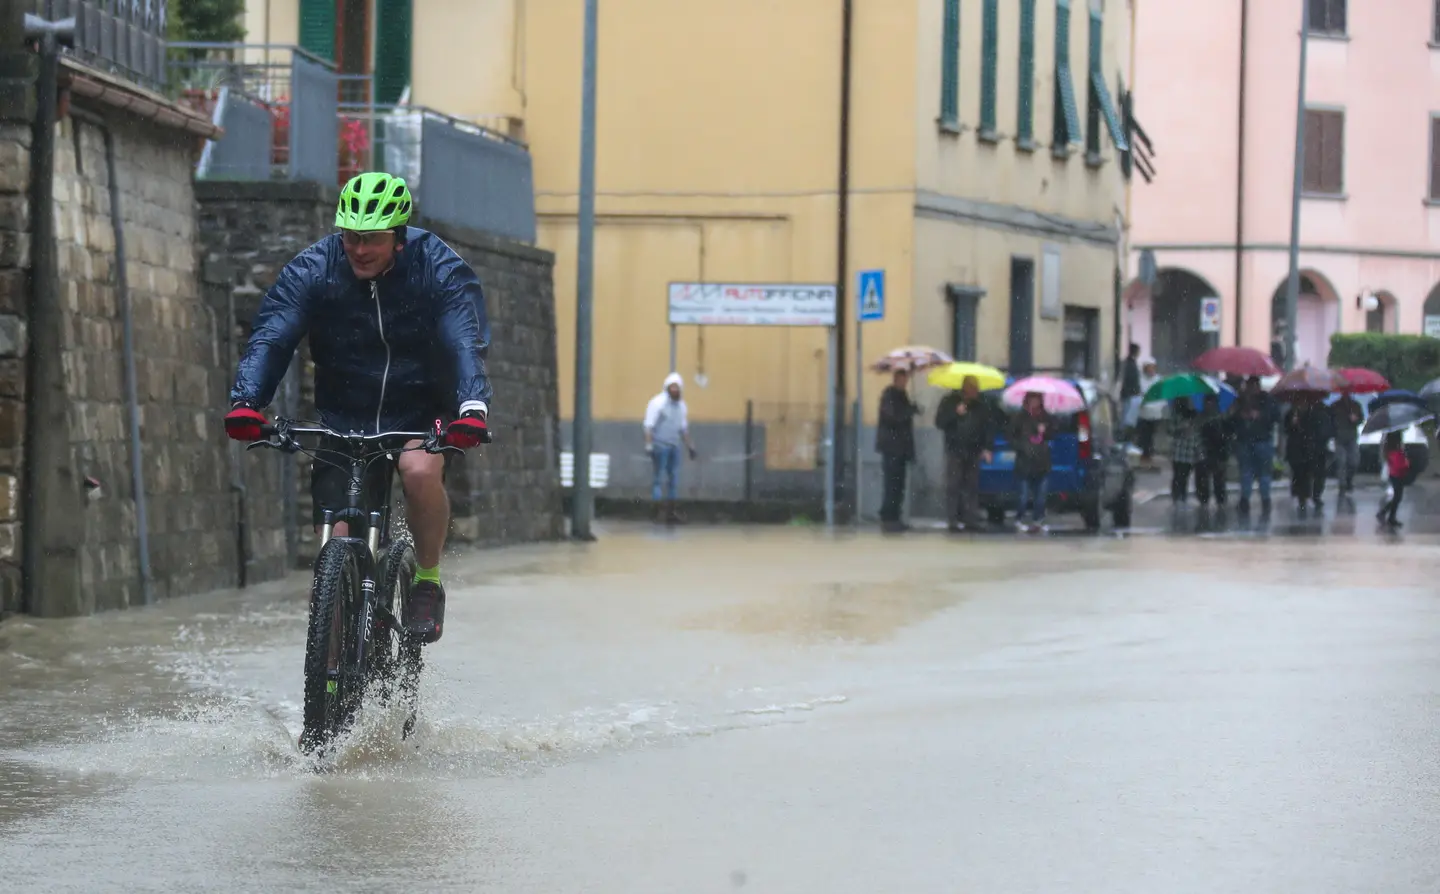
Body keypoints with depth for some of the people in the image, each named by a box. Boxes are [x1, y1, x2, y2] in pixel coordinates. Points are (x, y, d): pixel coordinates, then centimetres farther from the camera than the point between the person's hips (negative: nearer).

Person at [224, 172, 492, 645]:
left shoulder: (440, 269, -16)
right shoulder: (311, 270, -13)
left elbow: (466, 343, -30)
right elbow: (270, 337, -23)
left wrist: (473, 406, -50)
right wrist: (245, 401, -42)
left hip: (422, 413, -2)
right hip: (345, 419, 2)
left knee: (420, 470, -33)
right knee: (340, 542, -9)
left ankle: (428, 580, -9)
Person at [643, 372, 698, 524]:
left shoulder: (681, 406, 13)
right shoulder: (658, 403, -9)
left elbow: (684, 428, 23)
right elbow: (649, 426, -13)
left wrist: (689, 446, 21)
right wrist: (649, 444, -22)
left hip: (674, 445, 7)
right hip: (660, 445, -7)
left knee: (673, 478, 7)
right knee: (659, 477, -7)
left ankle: (670, 510, 12)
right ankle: (659, 510, -7)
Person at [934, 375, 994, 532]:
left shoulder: (981, 405, 6)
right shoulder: (950, 401, 2)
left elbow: (988, 427, 7)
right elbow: (940, 422, -3)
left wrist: (986, 448, -3)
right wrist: (956, 413, -17)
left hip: (973, 452, 2)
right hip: (955, 451, -2)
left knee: (972, 487, -1)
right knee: (953, 486, -7)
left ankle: (970, 519, 2)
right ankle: (954, 520, -6)